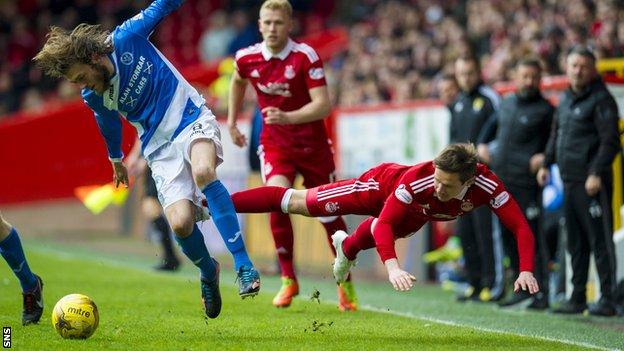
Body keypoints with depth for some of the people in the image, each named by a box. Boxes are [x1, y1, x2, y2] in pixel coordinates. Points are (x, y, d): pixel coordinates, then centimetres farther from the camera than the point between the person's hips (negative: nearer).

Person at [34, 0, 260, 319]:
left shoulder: (127, 38, -16)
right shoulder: (92, 97, -6)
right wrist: (116, 160, 33)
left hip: (192, 117, -2)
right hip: (160, 148, 2)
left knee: (203, 171, -35)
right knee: (181, 223, -18)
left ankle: (243, 265, -30)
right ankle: (208, 272, 16)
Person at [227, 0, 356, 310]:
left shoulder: (306, 57, -18)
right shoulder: (247, 58, -6)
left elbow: (323, 105, -24)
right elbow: (237, 81, 19)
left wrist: (287, 117, -37)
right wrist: (231, 122, 20)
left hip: (312, 144, -2)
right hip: (275, 143, 2)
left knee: (328, 213, 4)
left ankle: (346, 284, 23)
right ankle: (288, 279, -8)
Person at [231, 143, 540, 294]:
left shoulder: (487, 185, -39)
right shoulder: (417, 179, -46)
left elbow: (521, 228, -38)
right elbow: (384, 223, -45)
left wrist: (526, 270, -53)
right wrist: (392, 267, -59)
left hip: (417, 214, 4)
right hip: (383, 184, -4)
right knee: (298, 202, 3)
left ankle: (346, 247, 72)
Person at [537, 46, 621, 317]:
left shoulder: (601, 100, -9)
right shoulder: (566, 99, 16)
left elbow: (610, 141, -15)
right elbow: (556, 134, 28)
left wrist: (596, 174, -21)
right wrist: (546, 163, 21)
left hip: (592, 182, -8)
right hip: (569, 180, 8)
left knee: (600, 241, -7)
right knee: (575, 242, 12)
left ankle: (607, 299, -5)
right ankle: (577, 298, 18)